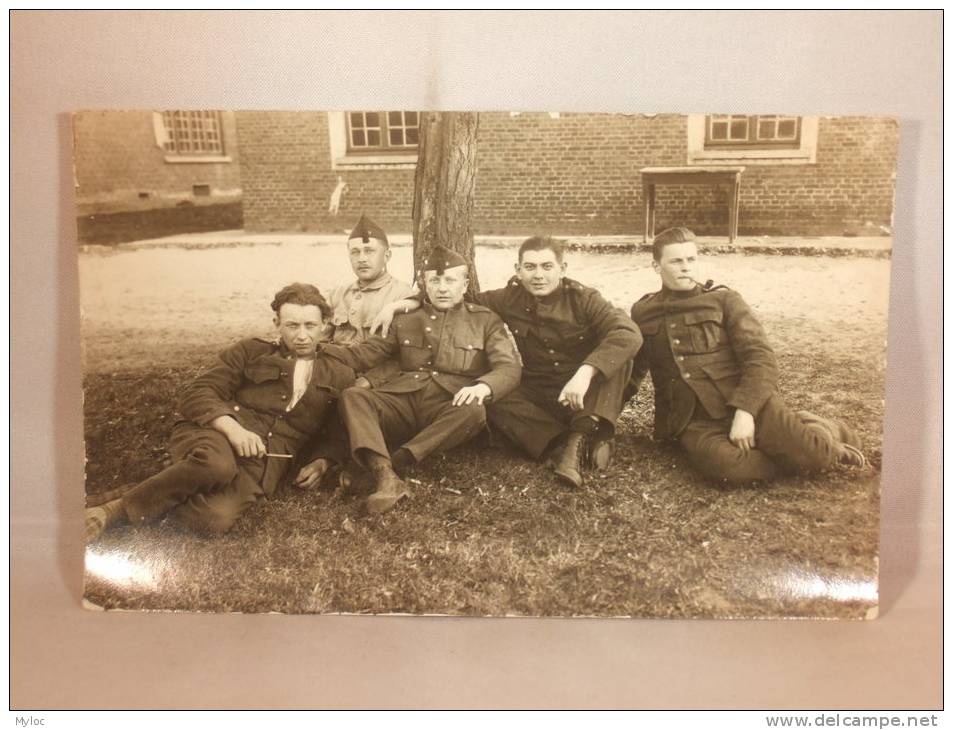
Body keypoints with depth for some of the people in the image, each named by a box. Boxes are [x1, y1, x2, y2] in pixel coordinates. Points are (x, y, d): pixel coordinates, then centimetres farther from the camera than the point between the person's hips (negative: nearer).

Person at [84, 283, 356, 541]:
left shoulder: (339, 376, 17)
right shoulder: (250, 351, 14)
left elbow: (339, 434, 23)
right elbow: (194, 395, 5)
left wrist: (322, 461, 0)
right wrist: (232, 427, -14)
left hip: (264, 462, 1)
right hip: (217, 436, 0)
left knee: (216, 517, -34)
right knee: (216, 464, -41)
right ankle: (119, 506, -21)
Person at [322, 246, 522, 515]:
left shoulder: (486, 320, 14)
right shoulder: (405, 319, 21)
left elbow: (509, 368, 2)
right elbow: (365, 354, 16)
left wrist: (482, 386, -22)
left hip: (449, 408, -2)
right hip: (403, 402, 2)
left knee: (474, 411, -35)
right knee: (352, 396, -24)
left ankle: (397, 462, -32)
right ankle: (387, 478, -43)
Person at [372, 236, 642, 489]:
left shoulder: (583, 298, -11)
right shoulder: (511, 299, -1)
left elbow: (629, 333, -27)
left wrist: (586, 372, -42)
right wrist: (411, 301, -8)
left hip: (588, 398, -2)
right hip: (539, 398, 2)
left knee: (618, 355, -28)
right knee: (491, 400, -26)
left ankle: (584, 432, -35)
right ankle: (563, 444, -31)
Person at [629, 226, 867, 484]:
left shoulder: (723, 300, 8)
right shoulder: (642, 313, 16)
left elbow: (760, 358, -3)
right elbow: (631, 371, 26)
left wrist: (745, 410, -18)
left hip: (746, 403, 0)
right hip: (693, 421, 1)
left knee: (812, 450, -26)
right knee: (728, 464, -35)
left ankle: (829, 434, 10)